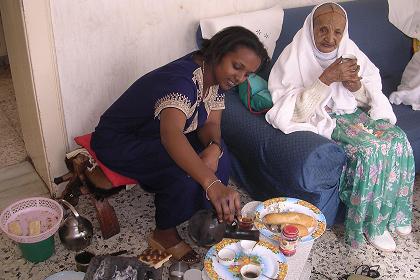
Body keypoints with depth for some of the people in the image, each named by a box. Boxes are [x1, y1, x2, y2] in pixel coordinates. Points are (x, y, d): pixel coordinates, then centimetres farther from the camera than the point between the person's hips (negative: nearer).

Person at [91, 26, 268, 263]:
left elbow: (211, 124, -10)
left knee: (217, 153, -12)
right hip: (118, 141, -8)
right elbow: (170, 134, -52)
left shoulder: (216, 76, -8)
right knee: (183, 170, -29)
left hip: (154, 137, 8)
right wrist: (212, 184, -65)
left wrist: (214, 148, -35)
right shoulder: (181, 79, -35)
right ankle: (164, 234, -6)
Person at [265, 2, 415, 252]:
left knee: (398, 140, -16)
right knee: (370, 148, -27)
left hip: (353, 110, 6)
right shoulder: (295, 56, -15)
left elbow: (372, 96, 5)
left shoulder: (349, 50, 1)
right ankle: (370, 224, -10)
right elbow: (298, 110, -23)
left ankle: (393, 212, 2)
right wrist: (328, 78, -30)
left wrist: (355, 84, -18)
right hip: (322, 117, -6)